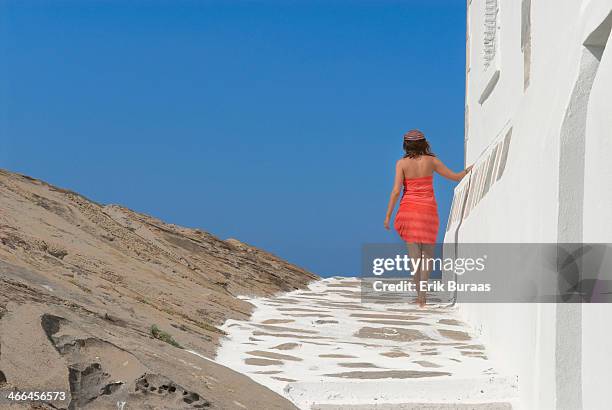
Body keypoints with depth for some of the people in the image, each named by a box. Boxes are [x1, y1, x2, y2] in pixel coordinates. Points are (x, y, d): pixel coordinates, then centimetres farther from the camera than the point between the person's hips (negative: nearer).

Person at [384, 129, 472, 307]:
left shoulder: (402, 163, -3)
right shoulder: (431, 161, -1)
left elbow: (396, 191, -10)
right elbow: (455, 177, 5)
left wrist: (388, 216, -5)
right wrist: (469, 169, 24)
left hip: (409, 208, 0)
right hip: (428, 209, 0)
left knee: (414, 253, 10)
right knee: (427, 253, 7)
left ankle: (420, 294, 8)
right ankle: (422, 295, -6)